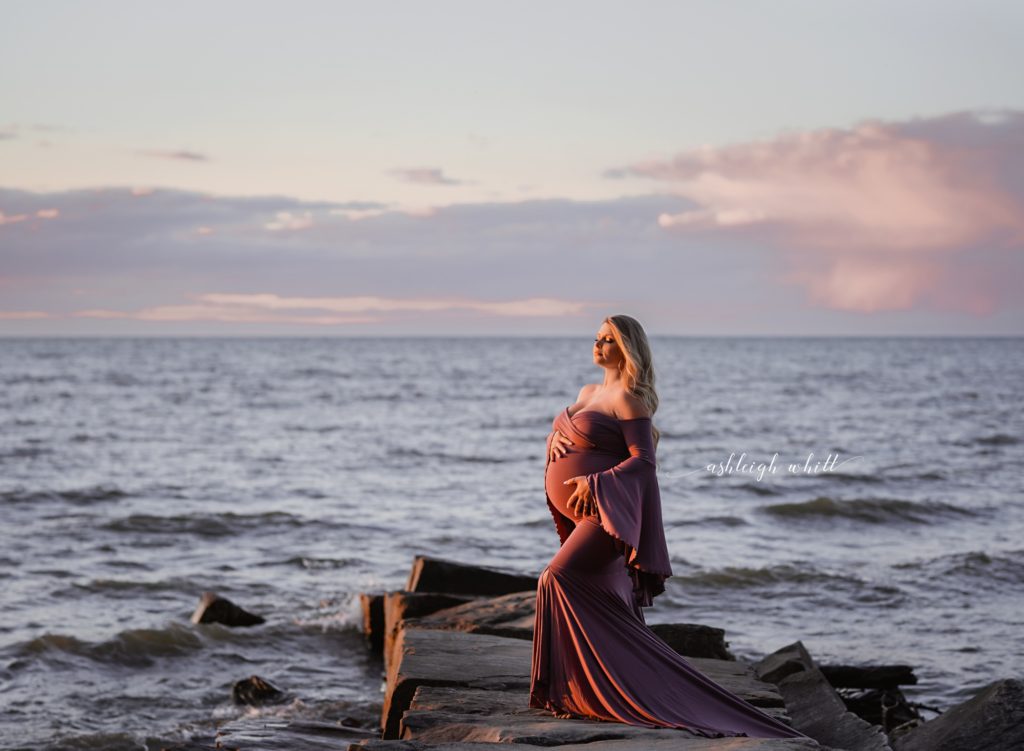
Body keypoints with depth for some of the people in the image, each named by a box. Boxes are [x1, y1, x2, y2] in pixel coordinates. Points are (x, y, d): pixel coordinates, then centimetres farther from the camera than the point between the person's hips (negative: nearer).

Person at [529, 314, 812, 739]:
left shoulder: (628, 398, -10)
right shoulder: (588, 393, 17)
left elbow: (643, 460, -16)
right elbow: (563, 435, 26)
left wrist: (594, 483, -24)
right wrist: (553, 440, 2)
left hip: (606, 510, -9)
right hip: (581, 513, 9)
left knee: (559, 579, -21)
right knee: (605, 610, 10)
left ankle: (574, 691, -16)